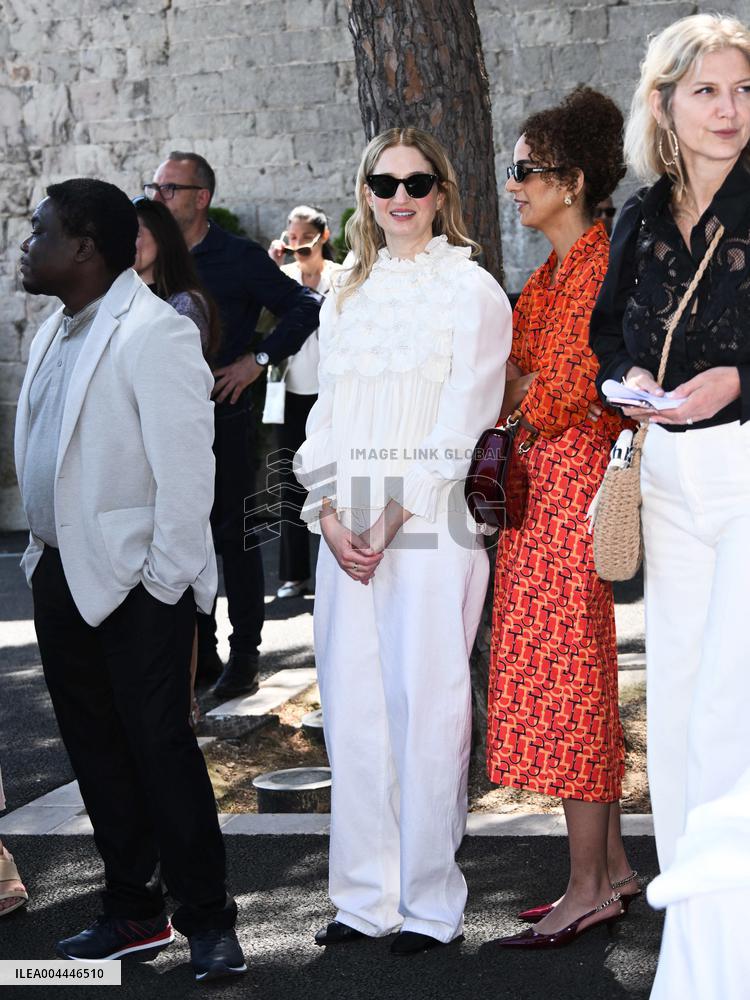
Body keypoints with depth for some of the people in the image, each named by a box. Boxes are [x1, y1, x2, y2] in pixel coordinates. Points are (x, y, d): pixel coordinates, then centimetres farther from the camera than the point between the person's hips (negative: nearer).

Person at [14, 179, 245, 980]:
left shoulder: (154, 332, -14)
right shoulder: (54, 333, 12)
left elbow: (184, 462, -18)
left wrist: (165, 577, -18)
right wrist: (43, 552, 11)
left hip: (135, 581, -8)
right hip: (62, 575, 8)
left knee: (159, 745, -2)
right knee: (95, 748, 14)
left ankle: (206, 920, 10)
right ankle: (131, 908, 26)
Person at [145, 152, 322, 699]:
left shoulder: (240, 257, -4)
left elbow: (306, 306, -5)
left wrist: (259, 358, -11)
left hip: (224, 416, -5)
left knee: (235, 538, 1)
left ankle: (244, 656, 9)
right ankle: (199, 652, 19)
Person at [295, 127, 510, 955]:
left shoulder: (471, 289, 1)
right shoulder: (346, 295, 18)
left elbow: (464, 418, -7)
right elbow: (327, 411, 15)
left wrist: (396, 514, -12)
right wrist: (328, 512, 0)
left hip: (431, 524, -5)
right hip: (346, 530, 5)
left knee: (425, 707, -6)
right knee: (351, 708, 5)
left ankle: (428, 902, 4)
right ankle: (364, 897, 13)